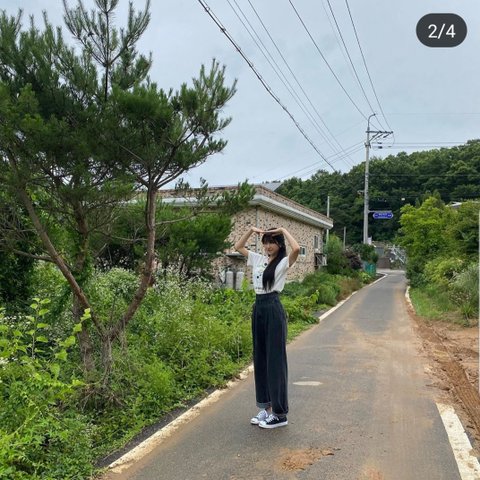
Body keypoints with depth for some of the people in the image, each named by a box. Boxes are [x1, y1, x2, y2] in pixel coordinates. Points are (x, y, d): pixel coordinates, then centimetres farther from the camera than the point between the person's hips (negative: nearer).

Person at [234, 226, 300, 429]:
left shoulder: (284, 262, -6)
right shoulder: (258, 259, 12)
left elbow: (296, 249, -27)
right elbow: (238, 247, 22)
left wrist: (283, 230, -13)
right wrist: (251, 230, 11)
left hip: (274, 310, -7)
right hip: (258, 309, 7)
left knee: (275, 360, -3)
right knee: (260, 359, 12)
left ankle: (280, 413, 5)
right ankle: (266, 407, 24)